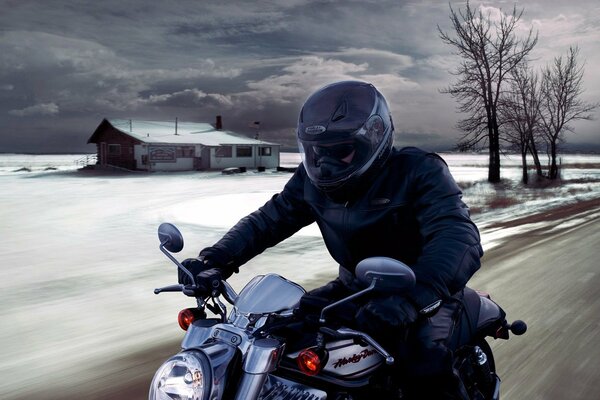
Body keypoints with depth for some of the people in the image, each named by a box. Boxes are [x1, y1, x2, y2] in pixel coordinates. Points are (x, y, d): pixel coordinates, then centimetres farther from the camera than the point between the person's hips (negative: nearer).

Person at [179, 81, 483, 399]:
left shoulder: (418, 171, -23)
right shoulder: (313, 179, -5)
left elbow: (458, 238, -37)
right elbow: (270, 219, -2)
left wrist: (410, 298, -55)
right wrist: (215, 260, -20)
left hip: (424, 291, -5)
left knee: (427, 361, -33)